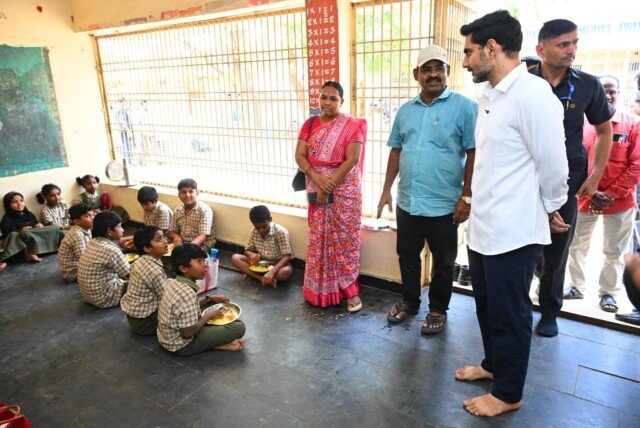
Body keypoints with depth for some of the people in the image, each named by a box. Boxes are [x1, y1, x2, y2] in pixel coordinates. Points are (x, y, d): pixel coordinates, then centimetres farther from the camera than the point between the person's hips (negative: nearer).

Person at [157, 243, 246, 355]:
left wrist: (209, 299, 7)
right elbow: (188, 333, -27)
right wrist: (207, 316, -12)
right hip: (182, 345, -9)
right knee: (239, 326, -13)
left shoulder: (173, 282, -3)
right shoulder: (188, 294, -31)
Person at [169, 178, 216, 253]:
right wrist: (176, 236, -12)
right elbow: (172, 231, 13)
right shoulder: (177, 210, 4)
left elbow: (203, 236, -20)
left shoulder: (205, 210, -14)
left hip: (201, 244, -5)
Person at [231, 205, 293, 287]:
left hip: (278, 264, -4)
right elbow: (247, 250, 5)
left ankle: (252, 274, -21)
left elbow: (286, 257, -27)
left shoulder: (281, 232, -21)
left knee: (285, 272, -40)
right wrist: (252, 255, -22)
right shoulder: (254, 232, -6)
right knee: (235, 258, -16)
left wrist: (272, 272, -42)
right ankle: (263, 278, -30)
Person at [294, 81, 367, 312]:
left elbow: (352, 160, -14)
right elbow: (299, 155, -1)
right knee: (318, 237, 8)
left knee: (344, 237, 1)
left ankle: (349, 289, 14)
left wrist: (328, 187, -16)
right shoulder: (310, 124, 7)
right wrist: (317, 178, -17)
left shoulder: (353, 125, -5)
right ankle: (321, 289, 21)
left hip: (344, 188, -3)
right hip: (315, 187, 4)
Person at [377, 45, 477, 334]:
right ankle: (409, 302, 37)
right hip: (407, 202, 5)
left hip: (444, 205, -5)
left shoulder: (464, 107, -6)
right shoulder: (405, 110, 10)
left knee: (443, 262, 11)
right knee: (407, 255, 17)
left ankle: (438, 310, 31)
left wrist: (466, 196, -13)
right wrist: (386, 190, 10)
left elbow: (473, 154, -9)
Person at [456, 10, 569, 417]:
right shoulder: (489, 97, 10)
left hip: (513, 232, -8)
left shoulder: (532, 94, -17)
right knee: (487, 305, 23)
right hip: (483, 227, 9)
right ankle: (493, 364, 46)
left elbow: (553, 167, -14)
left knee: (509, 315, 8)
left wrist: (550, 210, 1)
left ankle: (508, 393, 29)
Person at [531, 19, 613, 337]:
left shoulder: (587, 85, -1)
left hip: (567, 183, 1)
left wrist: (596, 175, 3)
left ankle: (550, 312, 28)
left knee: (557, 253, 11)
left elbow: (604, 130, 10)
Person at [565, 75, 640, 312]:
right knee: (576, 245, 11)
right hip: (584, 199, 2)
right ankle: (577, 286, 28)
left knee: (614, 252, 8)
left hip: (620, 202, -1)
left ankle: (608, 293, 24)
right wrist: (591, 193, -12)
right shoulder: (583, 124, 0)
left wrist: (612, 194, -13)